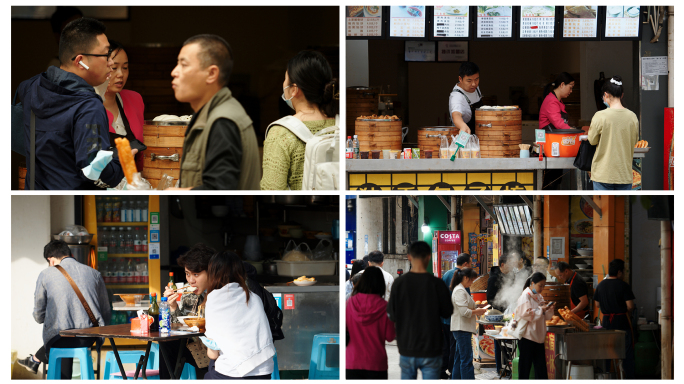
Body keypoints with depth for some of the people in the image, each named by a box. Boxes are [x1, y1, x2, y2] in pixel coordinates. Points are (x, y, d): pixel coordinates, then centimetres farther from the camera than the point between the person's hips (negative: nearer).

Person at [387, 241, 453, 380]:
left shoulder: (399, 283, -6)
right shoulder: (436, 284, -10)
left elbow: (392, 316, -2)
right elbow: (447, 312, 0)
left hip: (407, 348, 2)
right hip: (431, 348, -2)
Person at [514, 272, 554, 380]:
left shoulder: (539, 297, 13)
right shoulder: (525, 296, -10)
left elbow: (545, 316, 18)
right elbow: (525, 314, -20)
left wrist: (548, 310, -1)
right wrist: (540, 310, -19)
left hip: (538, 336, 8)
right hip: (527, 336, -8)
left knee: (540, 365, 7)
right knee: (525, 363, 0)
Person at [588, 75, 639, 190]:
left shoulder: (600, 116, -13)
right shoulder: (632, 117, -2)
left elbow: (592, 141, -2)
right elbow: (634, 141, 11)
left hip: (603, 174, -3)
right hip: (625, 173, 3)